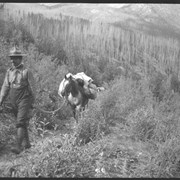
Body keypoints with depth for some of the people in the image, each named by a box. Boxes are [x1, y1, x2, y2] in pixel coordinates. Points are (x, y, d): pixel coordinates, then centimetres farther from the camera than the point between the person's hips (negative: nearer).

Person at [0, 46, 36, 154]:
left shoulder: (26, 72, -8)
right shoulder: (9, 72, 7)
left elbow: (32, 88, -5)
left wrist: (32, 102, -3)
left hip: (24, 100, -6)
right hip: (14, 101, 6)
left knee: (20, 123, -13)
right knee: (22, 123, 15)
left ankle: (18, 147, -14)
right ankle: (27, 143, 28)